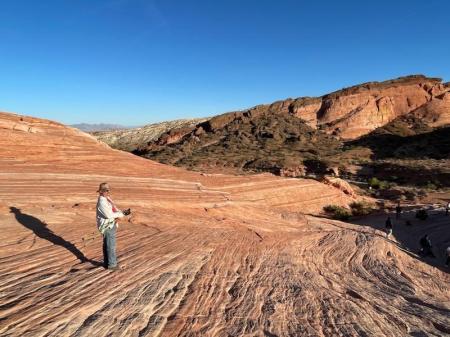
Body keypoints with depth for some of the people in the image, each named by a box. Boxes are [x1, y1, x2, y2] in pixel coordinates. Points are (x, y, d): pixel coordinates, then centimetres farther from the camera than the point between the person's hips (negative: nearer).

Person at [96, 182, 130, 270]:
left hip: (109, 225, 10)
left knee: (107, 245, 18)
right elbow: (109, 215, -27)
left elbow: (114, 211, 12)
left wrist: (123, 212, -6)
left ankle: (107, 262, 30)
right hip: (108, 226, -10)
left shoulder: (106, 199, 9)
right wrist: (122, 213, -17)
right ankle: (111, 264, 12)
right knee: (111, 246, 1)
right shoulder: (102, 202, -23)